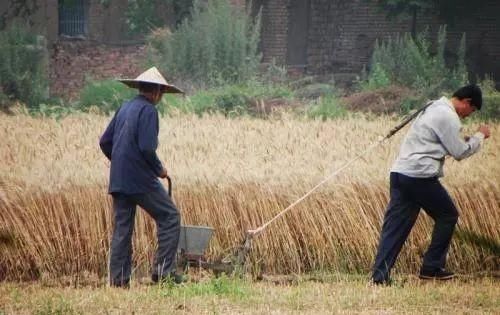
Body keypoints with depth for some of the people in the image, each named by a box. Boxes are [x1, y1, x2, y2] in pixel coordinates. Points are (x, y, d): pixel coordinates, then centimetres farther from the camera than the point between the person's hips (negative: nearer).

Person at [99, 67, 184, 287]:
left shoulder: (124, 108, 14)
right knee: (169, 217, 1)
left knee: (122, 229, 9)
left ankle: (118, 280, 7)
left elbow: (105, 142, 15)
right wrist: (159, 169, -4)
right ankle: (163, 271, -5)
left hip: (118, 180, 8)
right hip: (141, 180, -8)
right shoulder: (148, 110, -11)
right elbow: (147, 148, -19)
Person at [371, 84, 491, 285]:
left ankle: (380, 275, -7)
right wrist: (480, 136, 8)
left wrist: (464, 141, 18)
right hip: (420, 176, -9)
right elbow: (459, 153, -5)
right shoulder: (448, 116, -8)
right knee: (447, 215, 9)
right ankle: (432, 268, 11)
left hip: (399, 173, 9)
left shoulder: (434, 108, 22)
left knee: (395, 226, 3)